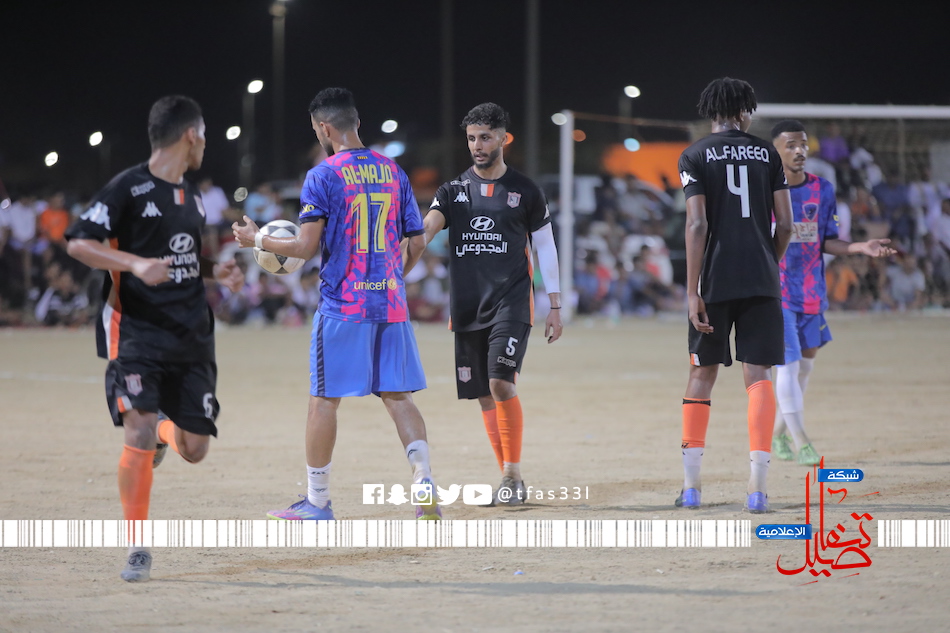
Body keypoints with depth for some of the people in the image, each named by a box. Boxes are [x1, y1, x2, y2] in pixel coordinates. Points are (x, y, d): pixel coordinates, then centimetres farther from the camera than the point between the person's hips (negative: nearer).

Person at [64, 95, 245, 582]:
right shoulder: (129, 187, -8)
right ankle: (137, 548, -7)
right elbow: (77, 243, -12)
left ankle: (166, 433, 41)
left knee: (194, 448, 3)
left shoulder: (190, 195, 16)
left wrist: (216, 270, 10)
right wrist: (136, 264, -25)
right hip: (137, 329, -6)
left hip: (192, 335, 6)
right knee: (140, 433, -19)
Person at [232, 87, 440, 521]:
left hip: (342, 305, -5)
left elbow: (306, 247, -12)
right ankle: (424, 484, -8)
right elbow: (417, 243, 11)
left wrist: (257, 240, 4)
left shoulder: (323, 176, -8)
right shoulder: (392, 172, 9)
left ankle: (317, 502, 9)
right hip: (391, 304, 5)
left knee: (325, 399, 4)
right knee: (398, 396, 8)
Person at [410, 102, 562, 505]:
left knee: (501, 384, -18)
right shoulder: (454, 191, 10)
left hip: (511, 302, -3)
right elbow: (427, 227, -6)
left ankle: (513, 475, -9)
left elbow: (545, 248, 9)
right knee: (484, 396, 5)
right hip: (467, 306, 4)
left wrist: (555, 306, 5)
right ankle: (510, 479, 15)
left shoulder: (525, 192, 5)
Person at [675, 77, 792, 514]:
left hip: (715, 281, -1)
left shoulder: (695, 156, 1)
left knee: (702, 374, 10)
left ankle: (691, 486, 10)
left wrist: (692, 292, -10)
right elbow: (785, 223, 5)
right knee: (757, 376, -1)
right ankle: (758, 488, -11)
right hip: (762, 282, 1)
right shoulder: (767, 153, 9)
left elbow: (697, 225, -8)